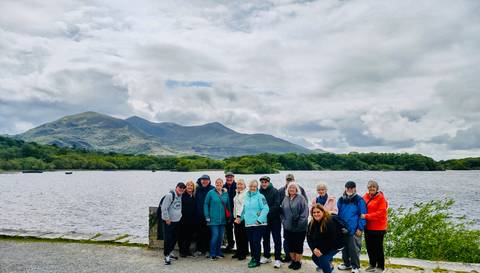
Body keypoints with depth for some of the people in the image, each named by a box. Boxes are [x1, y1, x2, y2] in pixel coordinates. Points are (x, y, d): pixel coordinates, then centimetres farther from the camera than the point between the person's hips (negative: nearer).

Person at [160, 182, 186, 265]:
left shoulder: (180, 196, 7)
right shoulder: (170, 195, -18)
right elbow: (164, 208, -19)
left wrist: (179, 215, 11)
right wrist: (167, 219, -17)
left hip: (177, 221, 8)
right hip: (169, 221, -8)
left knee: (174, 238, 15)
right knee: (168, 239, -6)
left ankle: (169, 252, 30)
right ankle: (166, 256, 2)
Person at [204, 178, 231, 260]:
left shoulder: (225, 193, 7)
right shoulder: (211, 193, -5)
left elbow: (228, 205, 13)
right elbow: (206, 204, -1)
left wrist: (229, 216, 7)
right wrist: (207, 216, -5)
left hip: (222, 219, 4)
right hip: (213, 219, -4)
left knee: (221, 236, 10)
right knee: (215, 235, -8)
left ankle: (218, 253, 24)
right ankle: (212, 254, 6)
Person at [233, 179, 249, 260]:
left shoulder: (246, 193, -11)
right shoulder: (237, 193, 16)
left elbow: (243, 205, -17)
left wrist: (239, 216, -22)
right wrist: (235, 216, 13)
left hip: (242, 218, -8)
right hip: (236, 217, 8)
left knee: (243, 236, -1)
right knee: (237, 235, 12)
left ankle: (244, 253, 8)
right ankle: (238, 251, 23)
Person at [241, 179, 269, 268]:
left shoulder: (260, 196, -8)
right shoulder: (246, 197, 13)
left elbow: (265, 209, -16)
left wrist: (259, 220, -20)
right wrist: (242, 217, 16)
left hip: (258, 224, -6)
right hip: (248, 224, 6)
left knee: (256, 242, -4)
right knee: (251, 242, 13)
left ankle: (257, 260, 8)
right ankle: (253, 258, 27)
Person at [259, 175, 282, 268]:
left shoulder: (275, 191, -8)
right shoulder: (259, 192, 2)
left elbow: (277, 205, -14)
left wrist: (267, 212, -20)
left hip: (275, 219, -4)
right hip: (264, 219, 4)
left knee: (277, 239, 0)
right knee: (265, 238, 15)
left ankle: (277, 259, 6)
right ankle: (266, 256, 29)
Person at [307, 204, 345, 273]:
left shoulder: (330, 222, -30)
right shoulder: (311, 223, -8)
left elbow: (333, 239, -30)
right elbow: (309, 238, -5)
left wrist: (322, 250, -26)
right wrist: (314, 249, -21)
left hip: (335, 245, -7)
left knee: (322, 258, -22)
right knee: (314, 257, 4)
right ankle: (329, 266, 30)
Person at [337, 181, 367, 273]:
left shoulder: (359, 200, -6)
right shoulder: (341, 200, 8)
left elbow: (363, 215, -7)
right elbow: (337, 214, 14)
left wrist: (360, 228, -12)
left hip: (354, 230, -5)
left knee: (354, 249, -1)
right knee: (344, 248, 15)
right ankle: (347, 264, 30)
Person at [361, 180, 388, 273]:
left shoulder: (381, 198, -11)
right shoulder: (365, 197, 5)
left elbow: (380, 213, -18)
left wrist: (366, 216, -21)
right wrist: (361, 215, -4)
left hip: (378, 228, -6)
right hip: (368, 227, 6)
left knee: (378, 248, 4)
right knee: (369, 247, 15)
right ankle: (372, 265, 31)